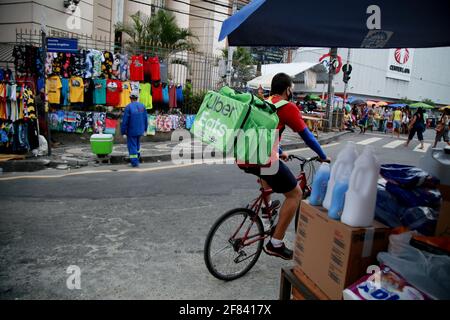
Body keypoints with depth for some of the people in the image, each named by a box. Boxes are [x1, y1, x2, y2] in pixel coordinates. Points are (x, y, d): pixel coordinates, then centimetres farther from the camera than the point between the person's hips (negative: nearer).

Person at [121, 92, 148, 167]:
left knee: (132, 145, 3)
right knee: (137, 144, 25)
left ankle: (135, 162, 3)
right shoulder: (142, 106, 0)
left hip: (131, 131, -5)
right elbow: (145, 119, 5)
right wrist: (145, 129, 16)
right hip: (140, 130, 5)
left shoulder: (128, 107, -14)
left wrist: (123, 132, -9)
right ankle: (137, 157, 37)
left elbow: (125, 121, -15)